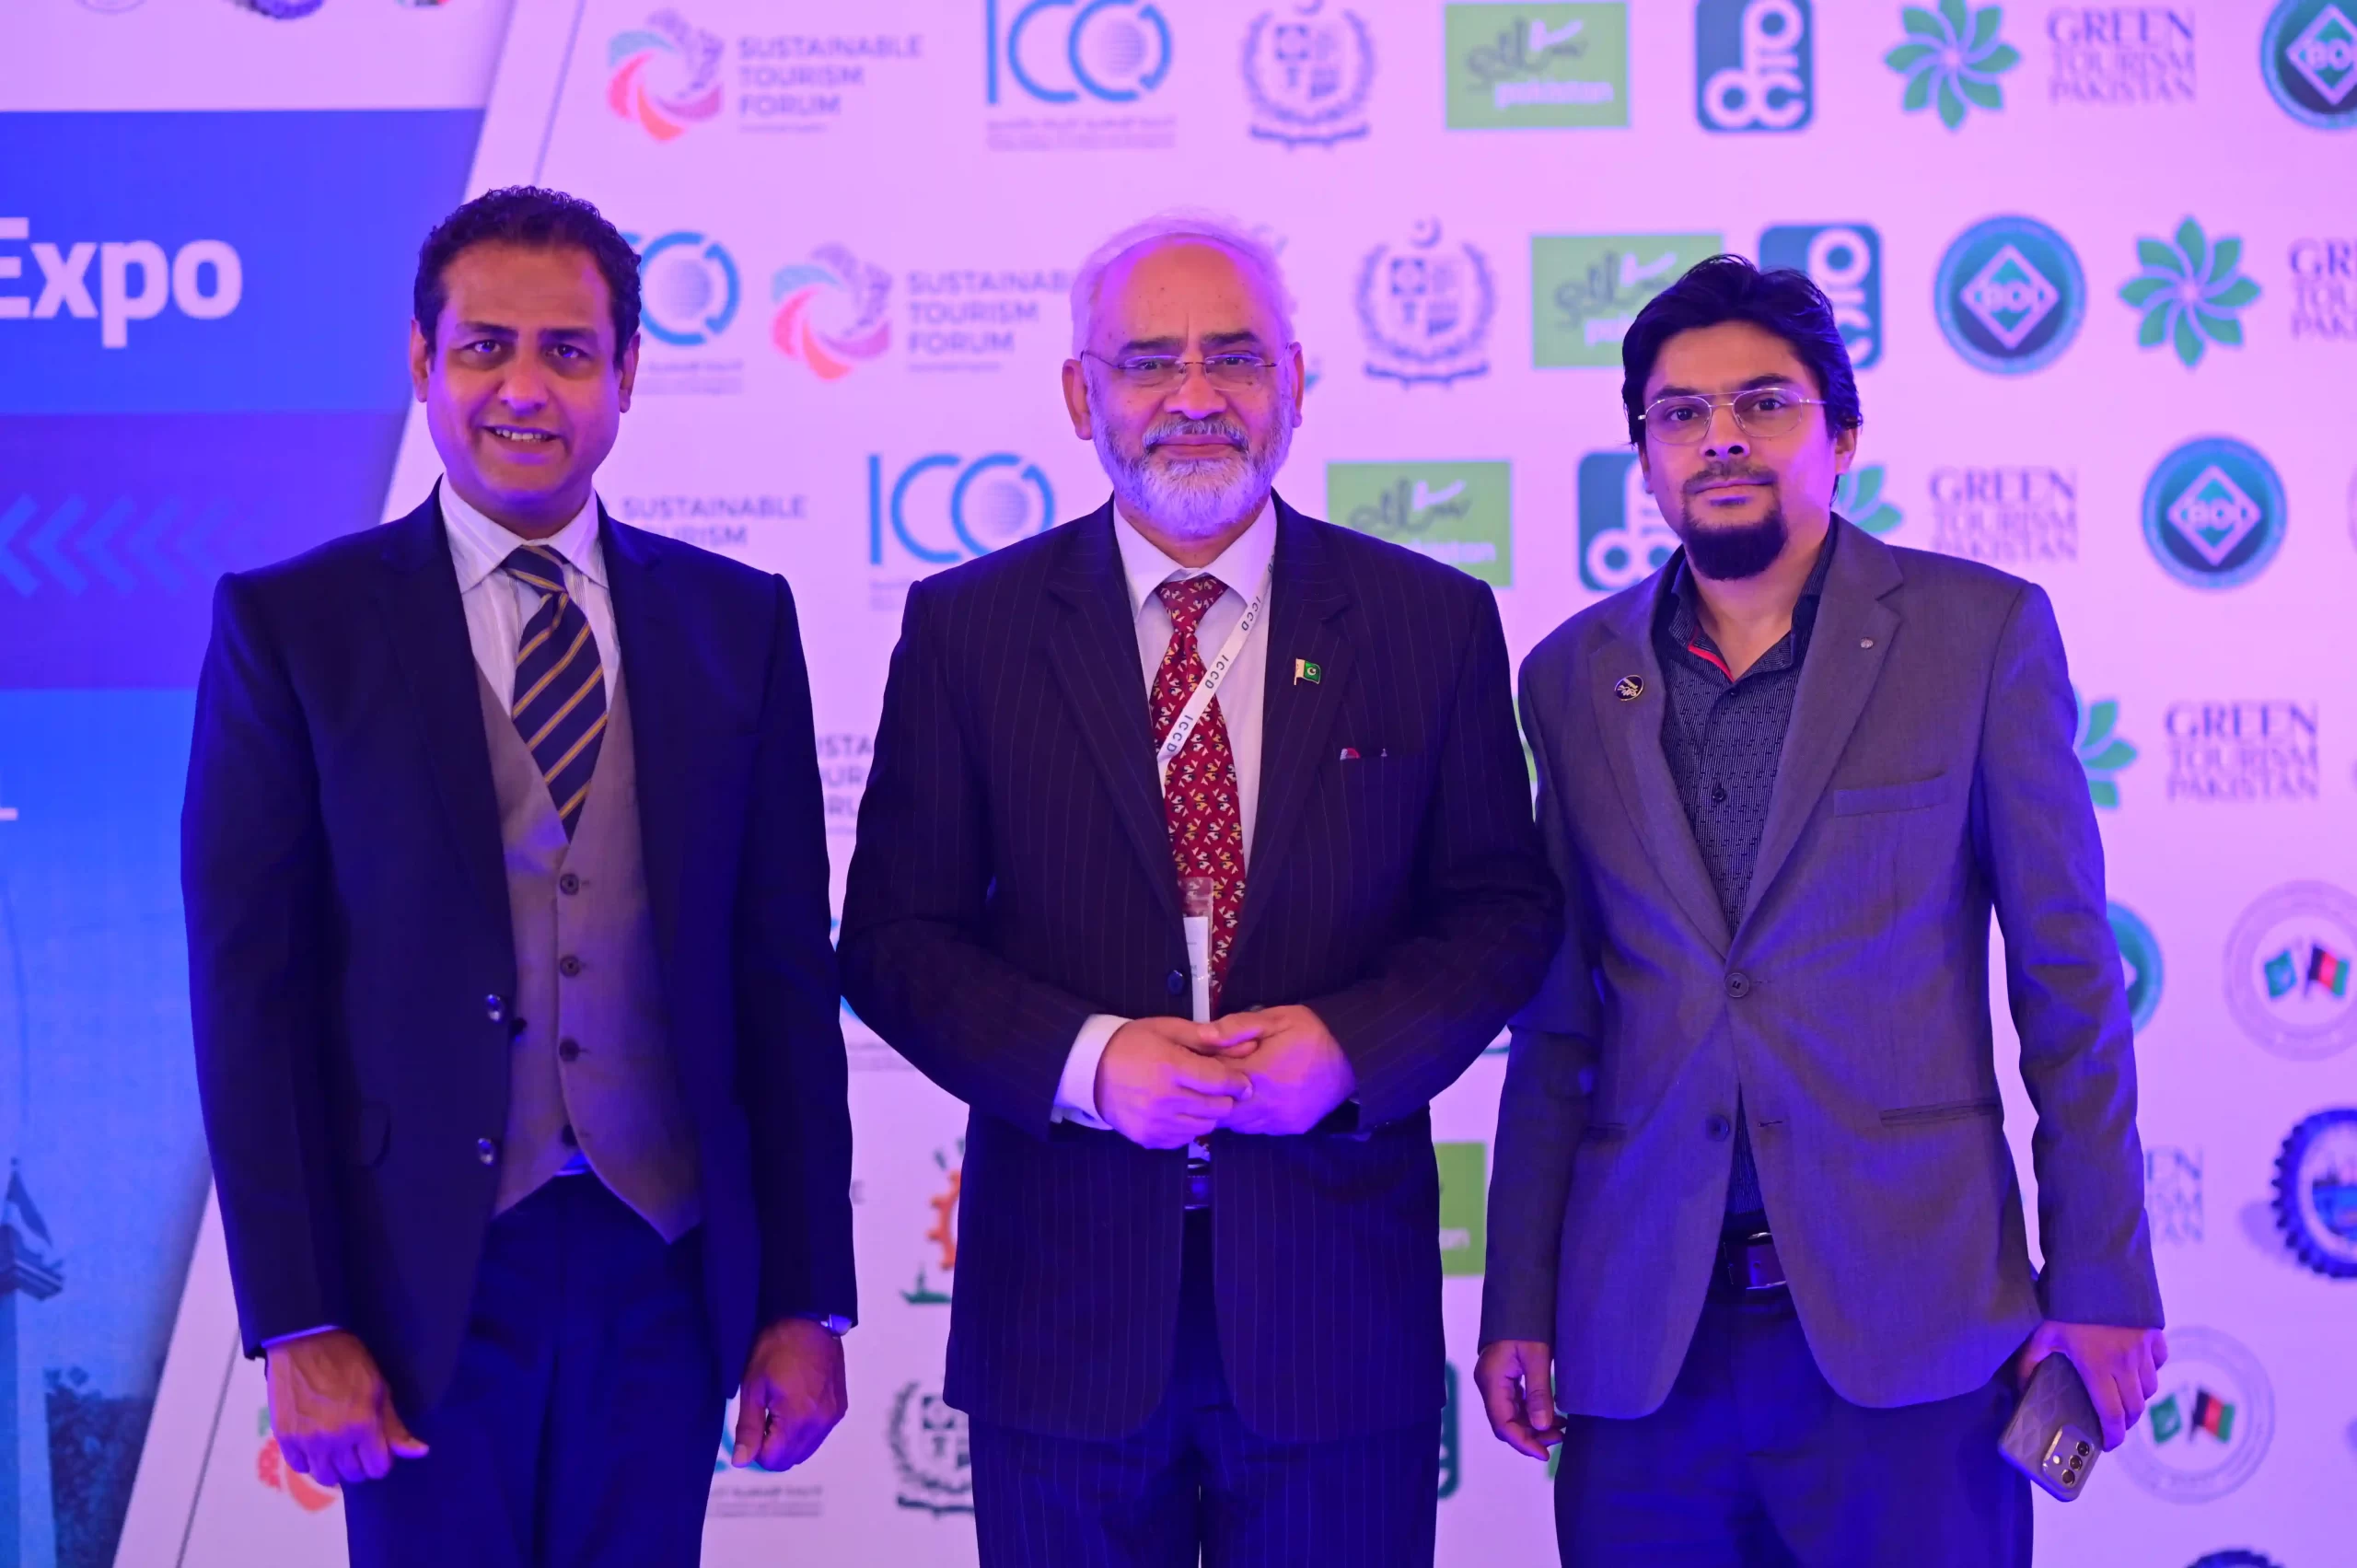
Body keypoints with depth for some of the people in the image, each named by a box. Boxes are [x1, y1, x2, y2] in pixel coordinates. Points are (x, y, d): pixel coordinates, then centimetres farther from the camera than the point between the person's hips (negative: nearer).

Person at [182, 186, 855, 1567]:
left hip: (668, 1261, 2)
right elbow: (249, 986, -3)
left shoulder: (737, 621, 6)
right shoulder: (290, 624, -1)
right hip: (421, 1270, -2)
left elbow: (786, 970, 6)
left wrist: (808, 1298, 3)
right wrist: (296, 1324, -8)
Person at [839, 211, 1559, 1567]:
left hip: (1335, 1302, 0)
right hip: (1065, 1296, 0)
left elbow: (1504, 906, 5)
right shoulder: (967, 629, 2)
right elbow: (896, 935, 0)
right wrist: (1088, 1060, -15)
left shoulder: (1434, 622, 4)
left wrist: (1356, 1045, -13)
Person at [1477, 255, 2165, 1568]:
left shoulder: (1980, 631, 0)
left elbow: (2070, 973, 1)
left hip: (1905, 1316, -2)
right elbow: (1558, 1021, 10)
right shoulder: (1573, 677, 8)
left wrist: (2101, 1280, -2)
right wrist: (1519, 1307, 7)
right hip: (1644, 1334, 2)